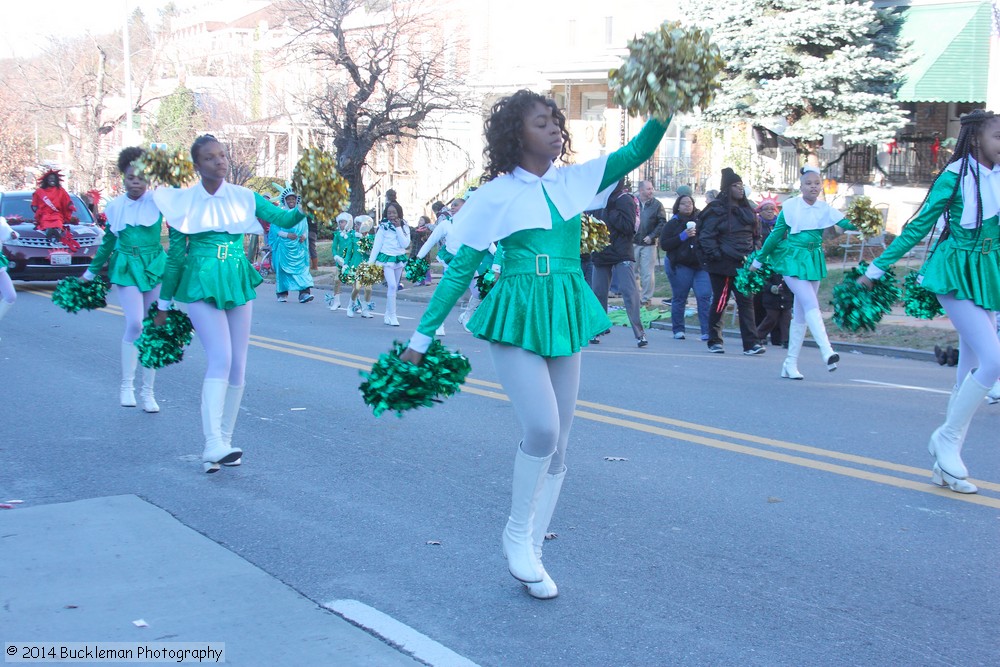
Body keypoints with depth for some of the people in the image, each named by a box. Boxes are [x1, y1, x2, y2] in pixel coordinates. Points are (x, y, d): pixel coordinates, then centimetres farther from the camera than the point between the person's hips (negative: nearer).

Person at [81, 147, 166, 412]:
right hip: (125, 268, 0)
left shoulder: (157, 200, 1)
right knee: (135, 324, -18)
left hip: (155, 267, 0)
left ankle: (147, 391, 12)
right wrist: (91, 272, 24)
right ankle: (127, 385, -4)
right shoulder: (115, 206, 6)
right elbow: (108, 242, 17)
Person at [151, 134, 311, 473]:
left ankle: (224, 441, 15)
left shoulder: (244, 198, 5)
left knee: (237, 366, 4)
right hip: (201, 286, -4)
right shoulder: (184, 202, 0)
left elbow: (283, 219, -7)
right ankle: (212, 445, -25)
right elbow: (175, 255, 6)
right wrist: (163, 304, 11)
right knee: (220, 359, -20)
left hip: (238, 284, 4)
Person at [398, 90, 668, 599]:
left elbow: (636, 153, 5)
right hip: (515, 318, -5)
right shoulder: (497, 195, -4)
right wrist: (422, 337, -1)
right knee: (542, 429, -20)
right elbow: (460, 269, -1)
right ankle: (517, 535, 3)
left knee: (557, 446, 6)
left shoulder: (575, 180, 8)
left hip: (566, 318, 5)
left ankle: (530, 553, 17)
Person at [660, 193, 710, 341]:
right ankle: (678, 330, 17)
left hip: (701, 265, 1)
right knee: (679, 298, 4)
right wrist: (683, 236, -14)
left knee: (705, 296, -10)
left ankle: (707, 331, -9)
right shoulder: (672, 223, 3)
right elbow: (664, 244, -6)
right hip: (680, 266, -1)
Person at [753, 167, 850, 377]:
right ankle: (827, 352, -32)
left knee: (801, 314, 7)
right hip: (792, 259, -4)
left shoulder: (825, 209, 3)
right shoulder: (790, 207, -4)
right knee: (811, 305, -21)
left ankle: (791, 364, 13)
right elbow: (776, 234, 3)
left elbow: (843, 222, -11)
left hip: (814, 261, 4)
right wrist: (759, 260, 9)